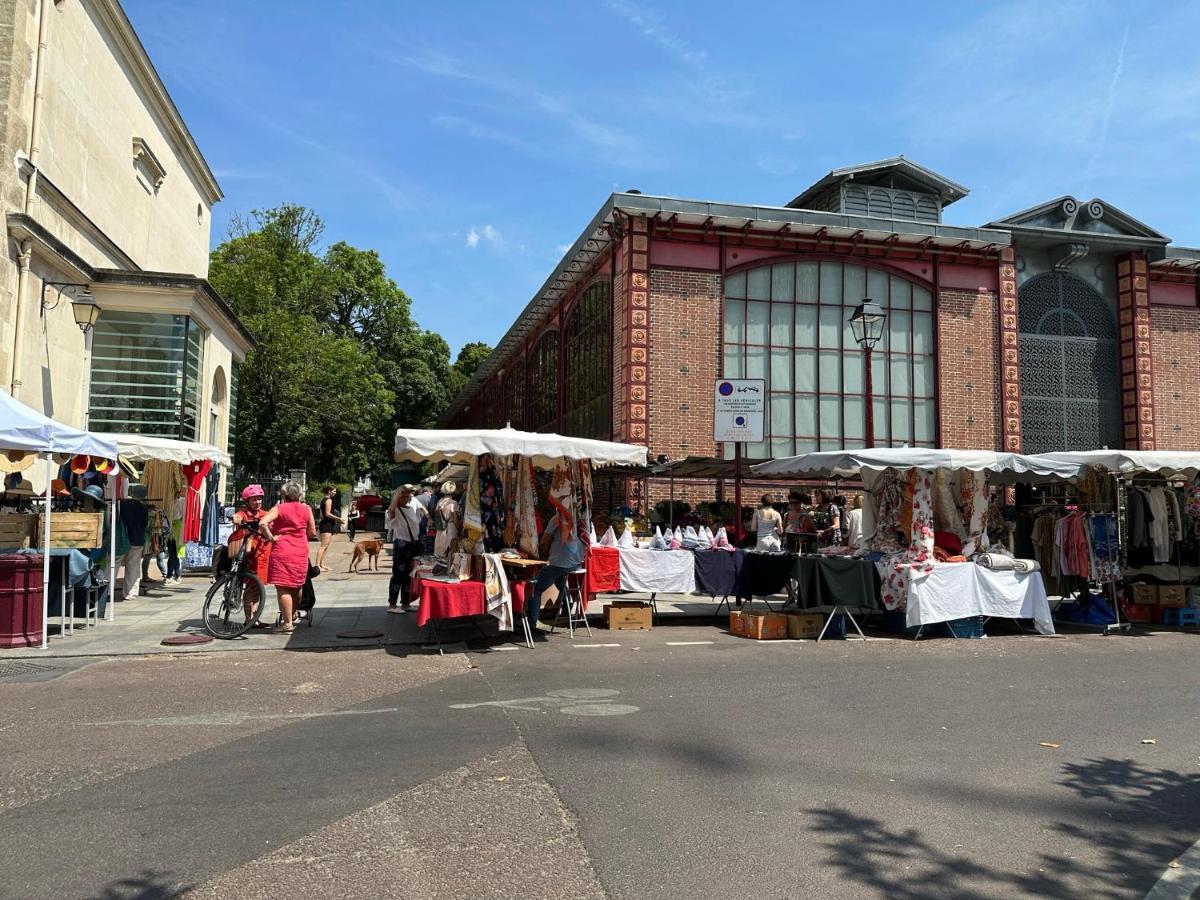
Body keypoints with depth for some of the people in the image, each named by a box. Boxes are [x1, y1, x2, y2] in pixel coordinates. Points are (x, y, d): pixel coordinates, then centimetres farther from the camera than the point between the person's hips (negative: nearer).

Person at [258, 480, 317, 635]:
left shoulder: (279, 508, -4)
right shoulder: (306, 509, 5)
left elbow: (262, 523, -19)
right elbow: (312, 533, 9)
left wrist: (271, 537, -8)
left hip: (282, 551, -4)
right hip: (301, 551, 4)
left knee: (283, 588, -1)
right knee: (296, 586, 19)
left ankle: (287, 623, -2)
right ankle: (292, 615, 35)